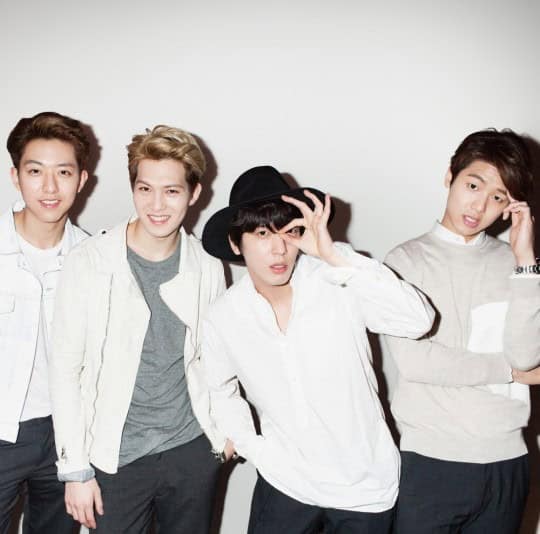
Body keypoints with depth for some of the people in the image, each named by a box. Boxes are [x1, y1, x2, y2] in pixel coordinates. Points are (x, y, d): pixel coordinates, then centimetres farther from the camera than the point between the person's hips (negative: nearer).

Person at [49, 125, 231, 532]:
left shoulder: (207, 268, -3)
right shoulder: (90, 264, -11)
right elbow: (66, 370, -8)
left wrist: (224, 430, 10)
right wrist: (75, 469, -7)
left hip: (192, 449, 3)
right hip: (116, 457, -2)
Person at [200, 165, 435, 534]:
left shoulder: (339, 282, -16)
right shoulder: (222, 320, -7)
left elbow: (419, 321, -30)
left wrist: (336, 257, -33)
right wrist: (253, 448, -1)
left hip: (366, 486, -1)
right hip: (285, 483, 1)